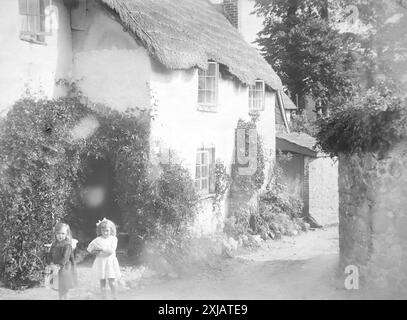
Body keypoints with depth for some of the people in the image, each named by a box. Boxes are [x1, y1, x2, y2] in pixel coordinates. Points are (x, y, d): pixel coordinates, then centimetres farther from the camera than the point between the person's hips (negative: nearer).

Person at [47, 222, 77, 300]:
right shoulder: (54, 245, 9)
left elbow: (65, 258, -20)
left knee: (63, 292, -4)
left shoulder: (67, 245, -12)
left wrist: (59, 266, -26)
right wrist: (52, 264, -12)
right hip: (56, 270, 6)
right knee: (61, 291, 13)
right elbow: (49, 256, 5)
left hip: (64, 269, -6)